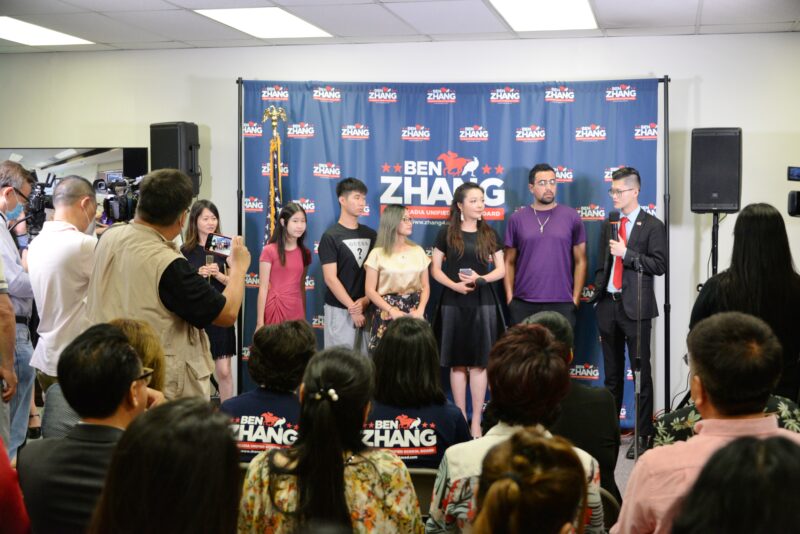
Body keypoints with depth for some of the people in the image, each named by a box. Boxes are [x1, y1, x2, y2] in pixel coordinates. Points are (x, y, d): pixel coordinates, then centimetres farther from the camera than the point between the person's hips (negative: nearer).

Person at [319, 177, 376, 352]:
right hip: (340, 310, -4)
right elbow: (330, 278, -10)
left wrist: (366, 300, -5)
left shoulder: (371, 235, 9)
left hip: (367, 308, 4)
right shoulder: (331, 237, -5)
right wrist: (352, 308, -13)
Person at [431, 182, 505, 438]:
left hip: (483, 302, 1)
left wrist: (480, 279, -12)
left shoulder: (489, 233, 7)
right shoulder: (447, 232, 3)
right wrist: (455, 285, -14)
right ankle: (461, 419, 13)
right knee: (458, 363, 3)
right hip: (453, 302, -1)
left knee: (479, 363, 0)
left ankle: (476, 422, 7)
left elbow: (501, 269, 7)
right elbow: (435, 268, 3)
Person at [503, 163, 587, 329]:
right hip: (523, 304, 1)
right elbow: (509, 262, 8)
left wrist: (575, 299, -1)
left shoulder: (571, 217, 3)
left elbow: (580, 261, 4)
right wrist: (509, 297, 1)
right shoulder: (517, 219, 5)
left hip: (562, 304, 0)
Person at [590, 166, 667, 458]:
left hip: (635, 308, -5)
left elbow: (659, 265, -12)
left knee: (641, 373, -1)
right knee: (612, 373, 13)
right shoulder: (608, 225, 13)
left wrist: (626, 253, -18)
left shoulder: (652, 226, -4)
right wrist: (598, 294, 11)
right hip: (608, 305, 6)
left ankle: (644, 435, 5)